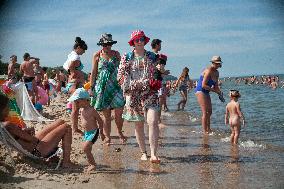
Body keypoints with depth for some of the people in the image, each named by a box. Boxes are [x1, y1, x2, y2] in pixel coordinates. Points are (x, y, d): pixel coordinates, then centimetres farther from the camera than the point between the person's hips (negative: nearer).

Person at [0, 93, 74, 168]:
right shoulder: (7, 125, -27)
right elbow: (31, 139, -23)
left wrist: (24, 130, -3)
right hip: (37, 151, -11)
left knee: (61, 122, 14)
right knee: (66, 128, -6)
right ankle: (66, 162, -3)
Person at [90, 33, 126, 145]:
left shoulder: (116, 54, 9)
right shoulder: (97, 56, 5)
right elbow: (93, 73, 7)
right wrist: (91, 87, 3)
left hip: (116, 86, 1)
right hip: (102, 87, -1)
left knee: (118, 113, -4)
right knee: (106, 115, 1)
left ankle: (119, 132, 21)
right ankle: (107, 137, 13)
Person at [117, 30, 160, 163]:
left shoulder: (152, 57, 9)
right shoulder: (126, 57, 7)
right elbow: (120, 76, 4)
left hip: (150, 94, -1)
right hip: (133, 95, 1)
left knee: (153, 122, -16)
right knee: (138, 125, 6)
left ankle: (153, 154, -16)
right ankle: (143, 152, 19)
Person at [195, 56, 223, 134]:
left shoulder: (216, 73, 8)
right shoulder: (208, 71, -21)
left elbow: (215, 85, 16)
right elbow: (203, 85, -25)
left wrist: (219, 91, -2)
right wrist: (214, 90, -23)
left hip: (206, 92, 10)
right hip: (200, 91, -10)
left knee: (209, 111, 16)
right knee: (205, 112, -12)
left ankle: (208, 129, 27)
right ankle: (205, 131, -8)